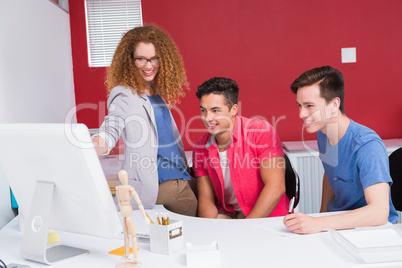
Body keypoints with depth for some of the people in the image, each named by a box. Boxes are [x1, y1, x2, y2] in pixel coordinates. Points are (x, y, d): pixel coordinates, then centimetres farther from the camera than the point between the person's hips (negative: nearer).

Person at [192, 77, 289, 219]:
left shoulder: (261, 131, -16)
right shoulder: (200, 149, 0)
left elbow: (275, 187, -20)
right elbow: (206, 198, 2)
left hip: (266, 216, -3)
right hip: (226, 215, 4)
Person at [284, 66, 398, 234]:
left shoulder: (367, 146, -25)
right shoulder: (322, 133, -1)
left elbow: (379, 212, -34)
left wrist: (318, 224, -41)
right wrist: (323, 213, 9)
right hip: (339, 221, 7)